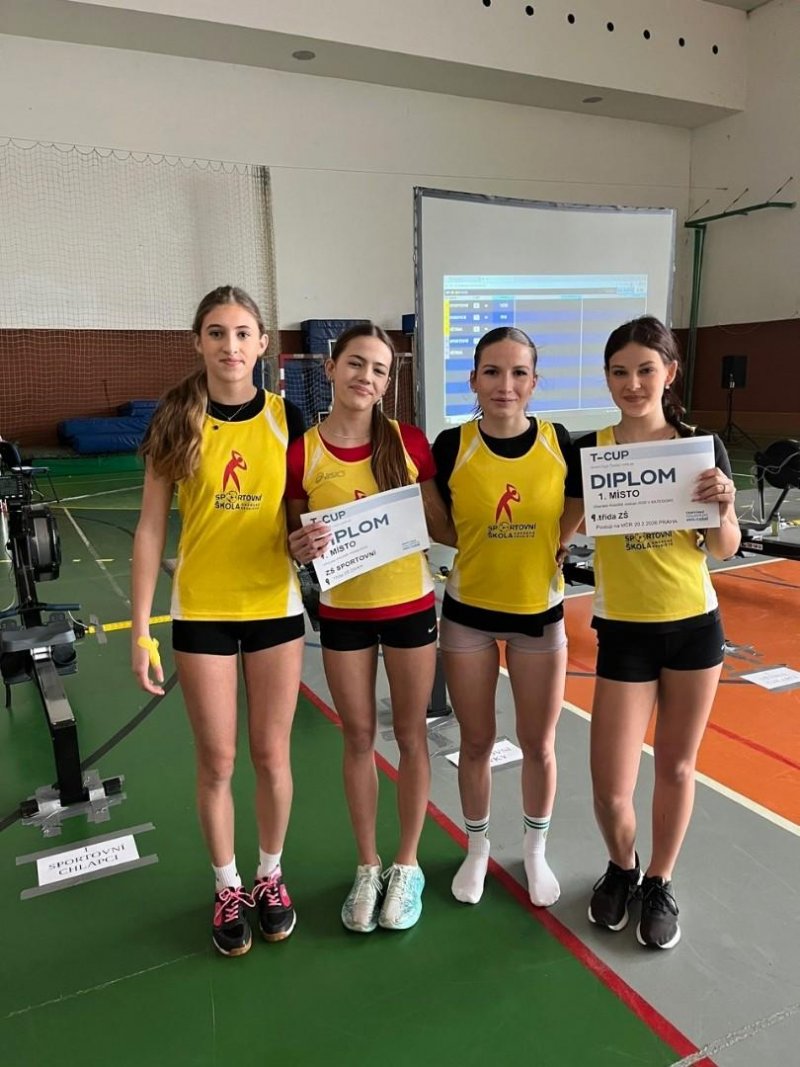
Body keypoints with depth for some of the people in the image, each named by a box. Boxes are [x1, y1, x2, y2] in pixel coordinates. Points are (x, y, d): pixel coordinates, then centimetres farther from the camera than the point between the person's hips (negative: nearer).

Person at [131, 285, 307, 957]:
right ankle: (228, 888, 33)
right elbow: (151, 529, -2)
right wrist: (141, 627, -5)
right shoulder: (176, 421, -4)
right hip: (201, 612, 0)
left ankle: (271, 876, 35)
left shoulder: (286, 418, -2)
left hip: (275, 606, 1)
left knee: (271, 755, 11)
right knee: (217, 761, 10)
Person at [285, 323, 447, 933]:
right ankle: (367, 867, 33)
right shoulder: (301, 452, -8)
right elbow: (294, 537, 1)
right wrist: (299, 547, -20)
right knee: (359, 739, 13)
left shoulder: (409, 442, -8)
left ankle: (407, 866, 32)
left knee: (410, 735, 11)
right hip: (342, 614, 0)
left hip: (410, 607, 0)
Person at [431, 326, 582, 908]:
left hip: (540, 612, 1)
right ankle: (477, 847, 38)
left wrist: (549, 547, -6)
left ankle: (536, 849, 39)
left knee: (538, 743, 13)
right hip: (468, 612, 0)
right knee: (476, 742, 13)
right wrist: (479, 545, -9)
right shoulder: (451, 446, -11)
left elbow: (577, 513, 7)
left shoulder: (559, 443, -9)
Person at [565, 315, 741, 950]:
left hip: (695, 625, 1)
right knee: (611, 788, -1)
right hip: (624, 631, -1)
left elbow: (724, 551, 0)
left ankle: (660, 885, 39)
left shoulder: (702, 447, -4)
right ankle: (622, 868, 34)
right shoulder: (587, 451, -7)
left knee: (676, 767, 15)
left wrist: (724, 506, -19)